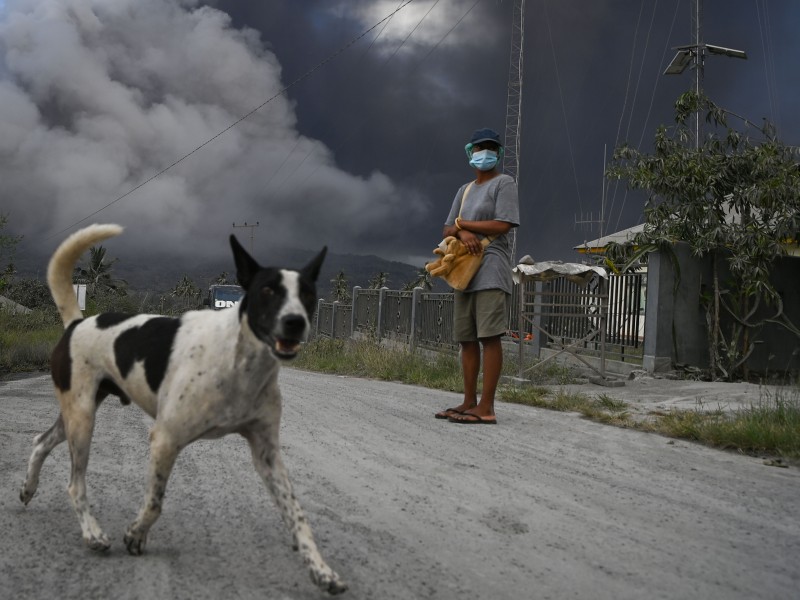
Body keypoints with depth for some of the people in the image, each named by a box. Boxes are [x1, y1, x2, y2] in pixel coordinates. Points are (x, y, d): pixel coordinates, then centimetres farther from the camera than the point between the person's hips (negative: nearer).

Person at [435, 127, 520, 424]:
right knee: (466, 338, 6)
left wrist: (462, 223, -1)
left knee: (489, 336, -12)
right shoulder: (464, 190, 22)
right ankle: (469, 402, 11)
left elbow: (502, 225, -10)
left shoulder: (504, 183, 2)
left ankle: (486, 407, -14)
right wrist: (463, 232, -7)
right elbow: (447, 230, 17)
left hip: (491, 271, -7)